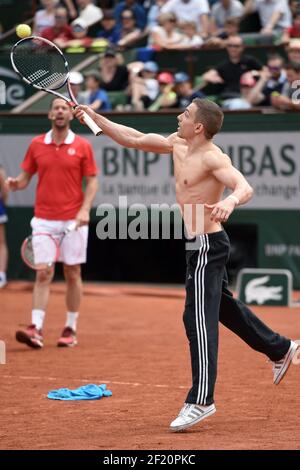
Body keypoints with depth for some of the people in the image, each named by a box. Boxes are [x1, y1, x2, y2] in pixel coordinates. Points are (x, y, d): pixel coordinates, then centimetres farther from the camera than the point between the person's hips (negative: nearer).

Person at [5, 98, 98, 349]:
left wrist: (85, 209, -14)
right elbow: (25, 177, 11)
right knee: (43, 274, -5)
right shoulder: (36, 145, 6)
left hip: (73, 221, -1)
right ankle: (36, 329, -12)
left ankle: (71, 329, 14)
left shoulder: (82, 146, 0)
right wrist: (16, 183, -12)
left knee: (73, 274, 5)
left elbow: (92, 182, 0)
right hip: (44, 220, 1)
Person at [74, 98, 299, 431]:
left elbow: (245, 188, -33)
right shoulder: (178, 144, 7)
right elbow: (133, 139, 14)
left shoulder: (212, 157, -20)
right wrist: (94, 117, 10)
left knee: (199, 320, -11)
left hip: (208, 244, -10)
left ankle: (200, 401, -10)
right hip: (201, 244, 10)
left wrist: (229, 201, -55)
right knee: (225, 307, 24)